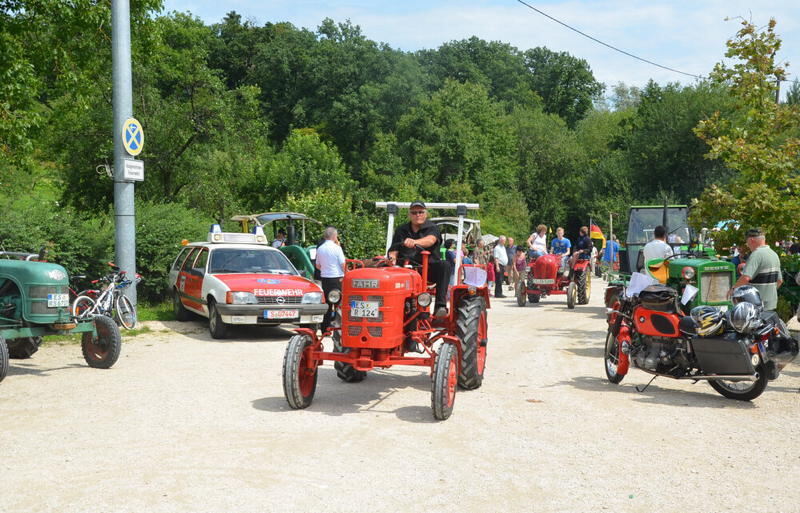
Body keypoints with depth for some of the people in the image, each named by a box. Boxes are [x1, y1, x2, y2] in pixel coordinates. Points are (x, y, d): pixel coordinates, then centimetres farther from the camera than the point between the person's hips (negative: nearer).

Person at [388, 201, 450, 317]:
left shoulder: (432, 228, 4)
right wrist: (392, 257, -16)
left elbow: (431, 240, -20)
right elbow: (394, 250, 11)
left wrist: (415, 242, -42)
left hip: (429, 270, -2)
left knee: (444, 265, -32)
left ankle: (440, 305, -39)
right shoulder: (401, 230, 16)